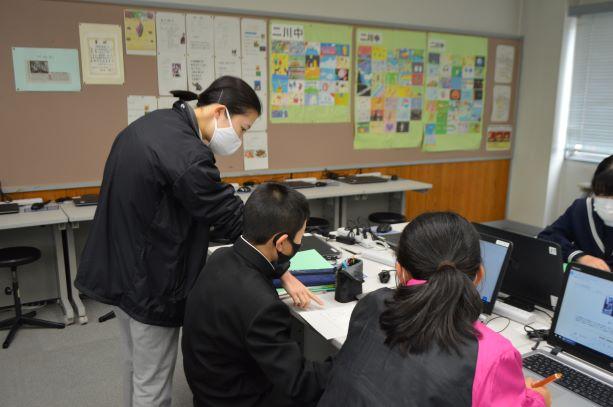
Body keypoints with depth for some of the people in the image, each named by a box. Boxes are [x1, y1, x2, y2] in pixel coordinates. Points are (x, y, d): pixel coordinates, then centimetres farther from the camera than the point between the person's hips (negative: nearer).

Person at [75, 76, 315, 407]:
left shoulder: (153, 122, 3)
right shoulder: (187, 155, -27)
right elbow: (234, 219, -24)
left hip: (117, 268, 10)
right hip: (149, 280, -10)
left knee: (135, 368, 25)